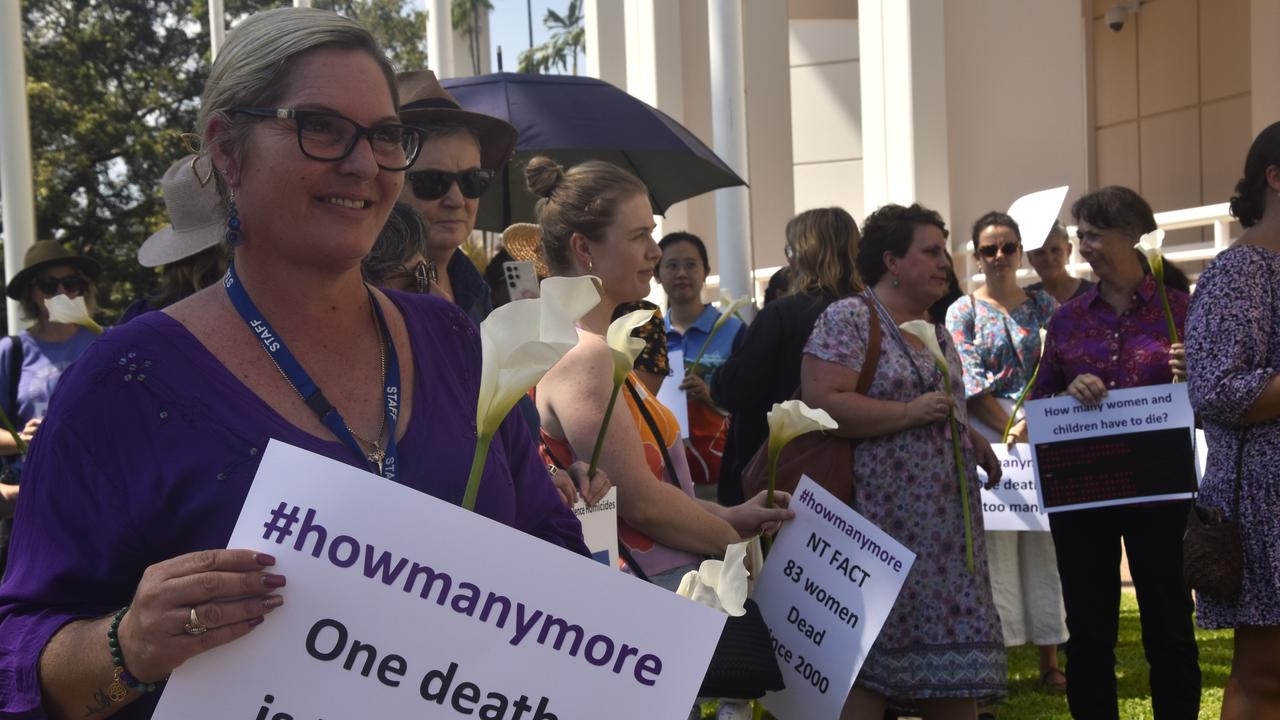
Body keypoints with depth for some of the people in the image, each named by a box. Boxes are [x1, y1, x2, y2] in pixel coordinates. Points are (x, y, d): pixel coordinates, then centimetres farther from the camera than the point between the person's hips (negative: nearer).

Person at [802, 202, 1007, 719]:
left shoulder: (936, 333, 18)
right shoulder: (848, 319, -8)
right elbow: (822, 404, -19)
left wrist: (975, 442, 12)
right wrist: (909, 412, -19)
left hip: (947, 520, 8)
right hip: (882, 521, -8)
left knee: (953, 655, 8)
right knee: (865, 657, -6)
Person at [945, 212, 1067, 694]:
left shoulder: (1043, 305, 11)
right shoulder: (963, 311, 5)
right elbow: (971, 384, -4)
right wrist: (1012, 429, -15)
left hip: (1043, 432, 2)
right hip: (988, 436, -2)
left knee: (1045, 542, 1)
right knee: (995, 543, -4)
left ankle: (1049, 658, 7)